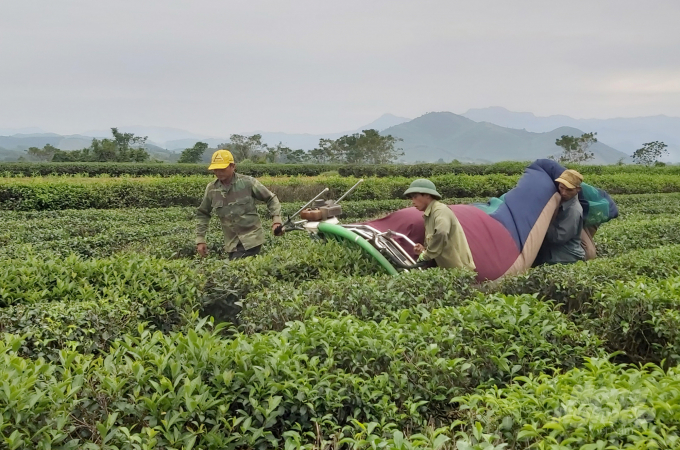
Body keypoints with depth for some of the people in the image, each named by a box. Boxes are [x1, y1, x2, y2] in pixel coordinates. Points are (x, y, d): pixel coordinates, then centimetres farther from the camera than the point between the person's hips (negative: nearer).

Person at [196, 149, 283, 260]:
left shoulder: (247, 182, -8)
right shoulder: (211, 189, 2)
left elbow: (271, 199, 2)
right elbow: (202, 214, 14)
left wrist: (277, 220, -11)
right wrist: (200, 239, 9)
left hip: (251, 238, -4)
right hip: (232, 242, 5)